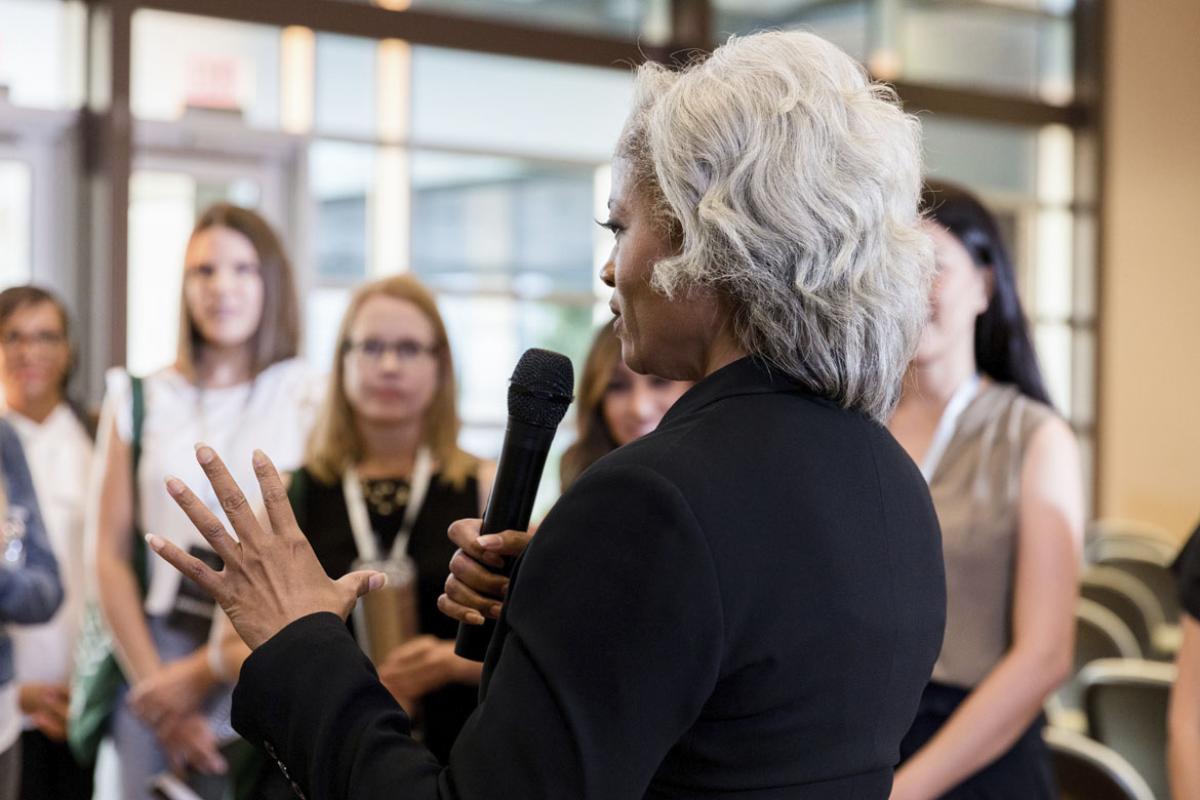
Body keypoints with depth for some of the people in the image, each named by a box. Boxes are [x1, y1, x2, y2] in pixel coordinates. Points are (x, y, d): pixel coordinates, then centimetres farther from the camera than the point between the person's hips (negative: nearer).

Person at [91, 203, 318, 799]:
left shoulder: (308, 400, 1)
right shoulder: (139, 400, 8)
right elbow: (111, 558, 5)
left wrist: (205, 672, -8)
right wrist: (154, 686, -5)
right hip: (155, 658, 2)